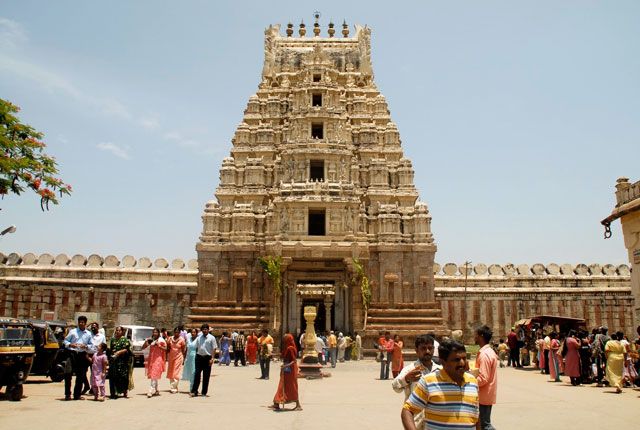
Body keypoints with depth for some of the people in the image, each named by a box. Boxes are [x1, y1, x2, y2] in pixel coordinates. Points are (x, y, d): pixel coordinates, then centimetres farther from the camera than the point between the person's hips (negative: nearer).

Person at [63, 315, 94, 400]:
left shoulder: (88, 334, 12)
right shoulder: (72, 332, 7)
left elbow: (91, 345, 13)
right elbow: (65, 340, 8)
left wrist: (86, 346, -8)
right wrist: (70, 344, -11)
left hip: (82, 355, 2)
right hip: (72, 354, -2)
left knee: (80, 375, 5)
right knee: (68, 373, -11)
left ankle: (77, 394, 16)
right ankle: (67, 394, -1)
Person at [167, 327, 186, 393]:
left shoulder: (182, 340, -6)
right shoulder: (170, 339, 3)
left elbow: (184, 350, -2)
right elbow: (167, 347, 14)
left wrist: (183, 359, -3)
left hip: (178, 357, -4)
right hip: (171, 357, 4)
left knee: (176, 373, -7)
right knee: (170, 373, 7)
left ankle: (173, 388, -6)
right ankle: (174, 387, 17)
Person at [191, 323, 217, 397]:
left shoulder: (211, 338, -2)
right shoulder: (198, 337, 11)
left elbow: (214, 348, -5)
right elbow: (196, 347, 15)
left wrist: (212, 358, -12)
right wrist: (196, 356, 7)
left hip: (207, 358, -3)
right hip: (199, 357, 3)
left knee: (206, 376, 4)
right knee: (197, 374, 0)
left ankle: (204, 392, 13)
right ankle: (194, 391, 4)